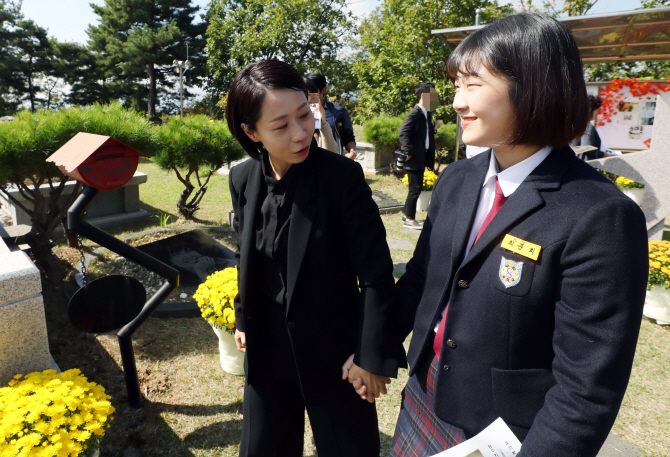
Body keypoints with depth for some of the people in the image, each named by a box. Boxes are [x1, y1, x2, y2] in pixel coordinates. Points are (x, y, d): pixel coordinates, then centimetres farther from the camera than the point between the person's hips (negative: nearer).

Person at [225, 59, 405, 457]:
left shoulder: (343, 176, -21)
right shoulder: (243, 179, -5)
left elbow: (375, 273, -17)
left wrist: (372, 354, -14)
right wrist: (243, 319, 15)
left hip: (334, 353, -4)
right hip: (267, 349, 5)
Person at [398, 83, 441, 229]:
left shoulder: (427, 114, 13)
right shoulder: (415, 113, -15)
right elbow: (403, 133, -22)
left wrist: (434, 128, 3)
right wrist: (409, 152, -22)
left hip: (422, 157, 9)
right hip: (415, 158, -9)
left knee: (416, 188, 16)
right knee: (415, 189, -3)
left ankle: (406, 214, 28)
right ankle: (409, 219, 8)